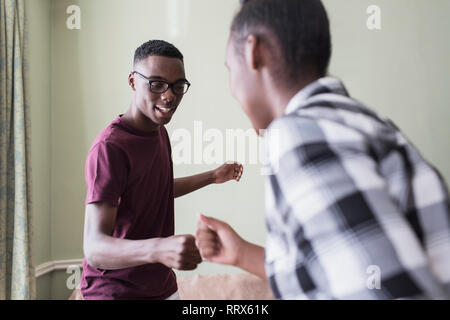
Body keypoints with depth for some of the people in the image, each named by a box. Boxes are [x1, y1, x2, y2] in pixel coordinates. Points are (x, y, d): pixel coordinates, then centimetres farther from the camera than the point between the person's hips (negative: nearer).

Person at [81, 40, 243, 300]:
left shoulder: (159, 131, 5)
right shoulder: (110, 147, -23)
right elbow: (94, 247, -31)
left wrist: (213, 177, 24)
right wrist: (158, 249, -47)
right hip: (116, 290, -7)